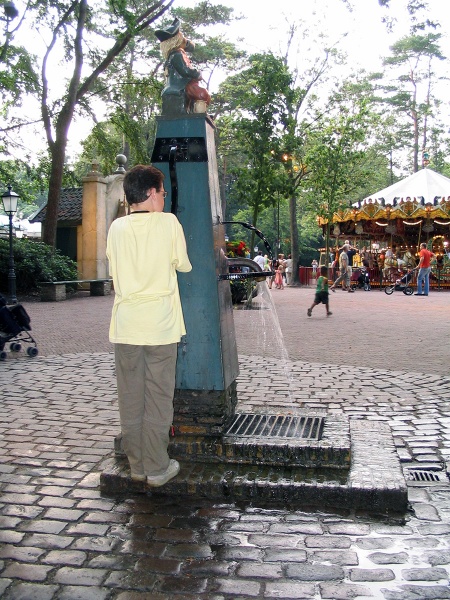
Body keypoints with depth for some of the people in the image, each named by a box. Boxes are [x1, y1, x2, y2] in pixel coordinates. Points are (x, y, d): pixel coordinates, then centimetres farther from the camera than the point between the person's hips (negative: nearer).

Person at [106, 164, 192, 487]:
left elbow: (114, 270, 13)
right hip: (160, 326, -3)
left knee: (131, 399, 10)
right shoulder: (168, 222, -4)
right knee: (158, 398, 5)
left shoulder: (117, 227, 4)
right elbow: (184, 265, 5)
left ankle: (137, 465, 21)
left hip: (126, 326, 3)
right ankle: (157, 468, 12)